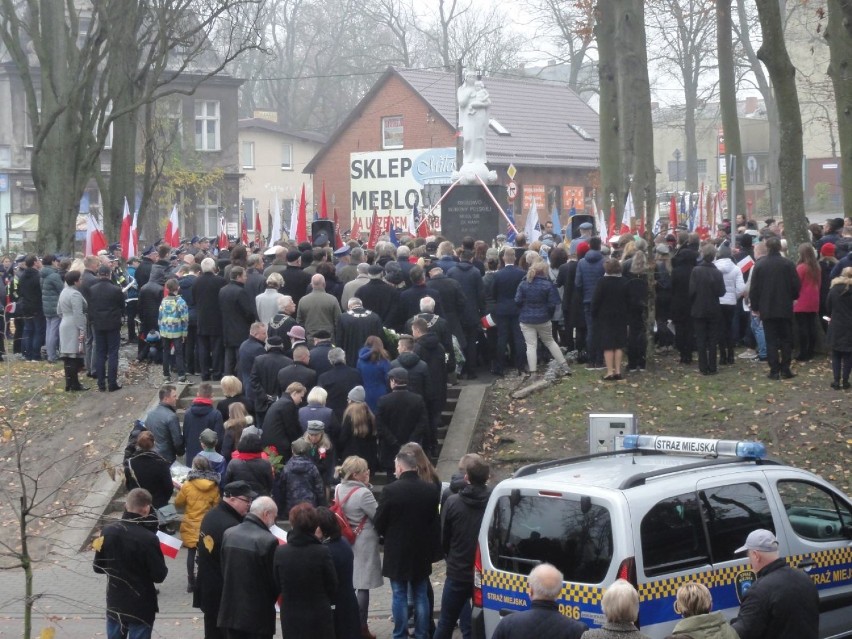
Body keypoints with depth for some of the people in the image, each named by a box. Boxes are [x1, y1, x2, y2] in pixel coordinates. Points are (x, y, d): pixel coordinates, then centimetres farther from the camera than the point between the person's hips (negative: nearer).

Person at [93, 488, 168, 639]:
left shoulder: (108, 532, -8)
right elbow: (159, 576, -16)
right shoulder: (148, 539, -23)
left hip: (114, 604, 4)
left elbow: (98, 567, 3)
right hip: (141, 607, -4)